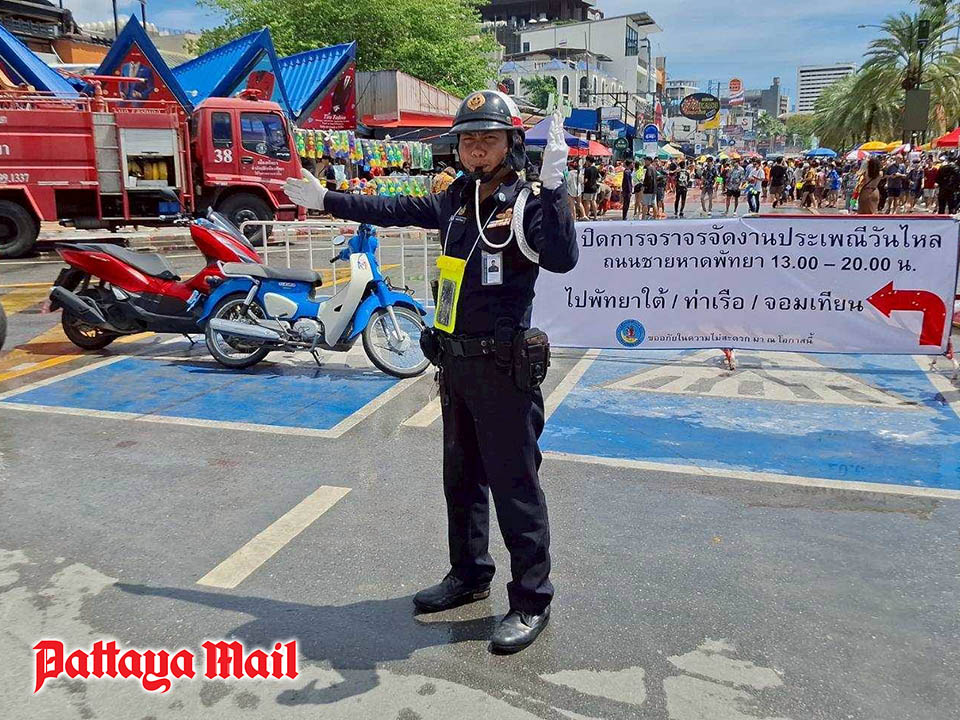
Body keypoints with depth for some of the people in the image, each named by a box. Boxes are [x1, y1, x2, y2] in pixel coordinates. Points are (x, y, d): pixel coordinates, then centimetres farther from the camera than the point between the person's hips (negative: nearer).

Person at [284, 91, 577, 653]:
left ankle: (532, 601, 14)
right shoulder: (455, 201, 10)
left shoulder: (528, 203, -11)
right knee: (462, 477, 18)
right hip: (456, 361, 8)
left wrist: (553, 187, -37)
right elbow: (393, 210, 20)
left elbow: (562, 259, -28)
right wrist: (325, 199, 26)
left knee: (515, 485, -1)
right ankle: (470, 575, 36)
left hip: (505, 368, -8)